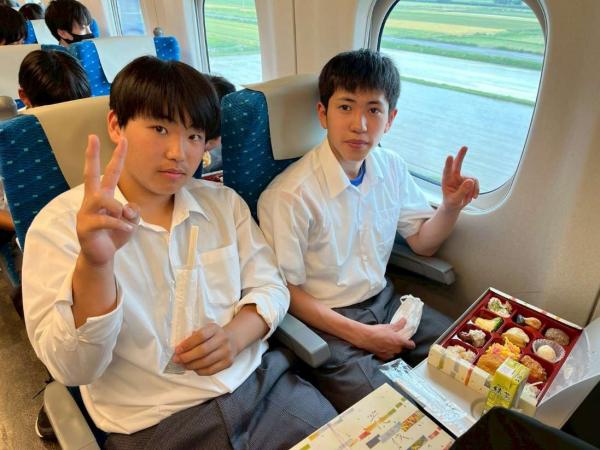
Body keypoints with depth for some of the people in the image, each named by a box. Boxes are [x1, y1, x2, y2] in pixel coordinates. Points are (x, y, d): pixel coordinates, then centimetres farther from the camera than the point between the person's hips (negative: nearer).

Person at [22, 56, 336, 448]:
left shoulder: (224, 202, 4)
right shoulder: (59, 224, -8)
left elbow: (270, 287, 5)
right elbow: (73, 369, -14)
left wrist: (237, 333, -15)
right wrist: (94, 263, -32)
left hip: (261, 382, 2)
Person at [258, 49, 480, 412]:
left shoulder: (391, 167, -3)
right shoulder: (290, 195, -24)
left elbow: (423, 242, 9)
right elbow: (286, 291, -16)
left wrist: (451, 206, -12)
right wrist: (362, 335, -14)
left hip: (384, 300, 6)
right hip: (326, 323, -6)